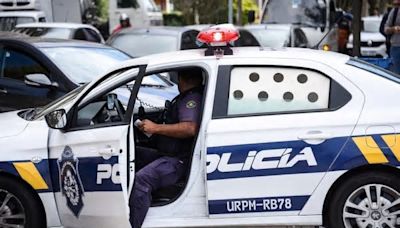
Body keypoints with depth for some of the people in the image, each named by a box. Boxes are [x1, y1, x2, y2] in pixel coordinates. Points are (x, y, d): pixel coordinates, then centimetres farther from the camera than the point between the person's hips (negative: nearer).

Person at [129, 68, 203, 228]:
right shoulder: (186, 98, 21)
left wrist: (156, 128, -21)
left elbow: (190, 128, -27)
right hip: (168, 155, 12)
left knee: (141, 179, -31)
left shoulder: (192, 99, -11)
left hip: (178, 161, -12)